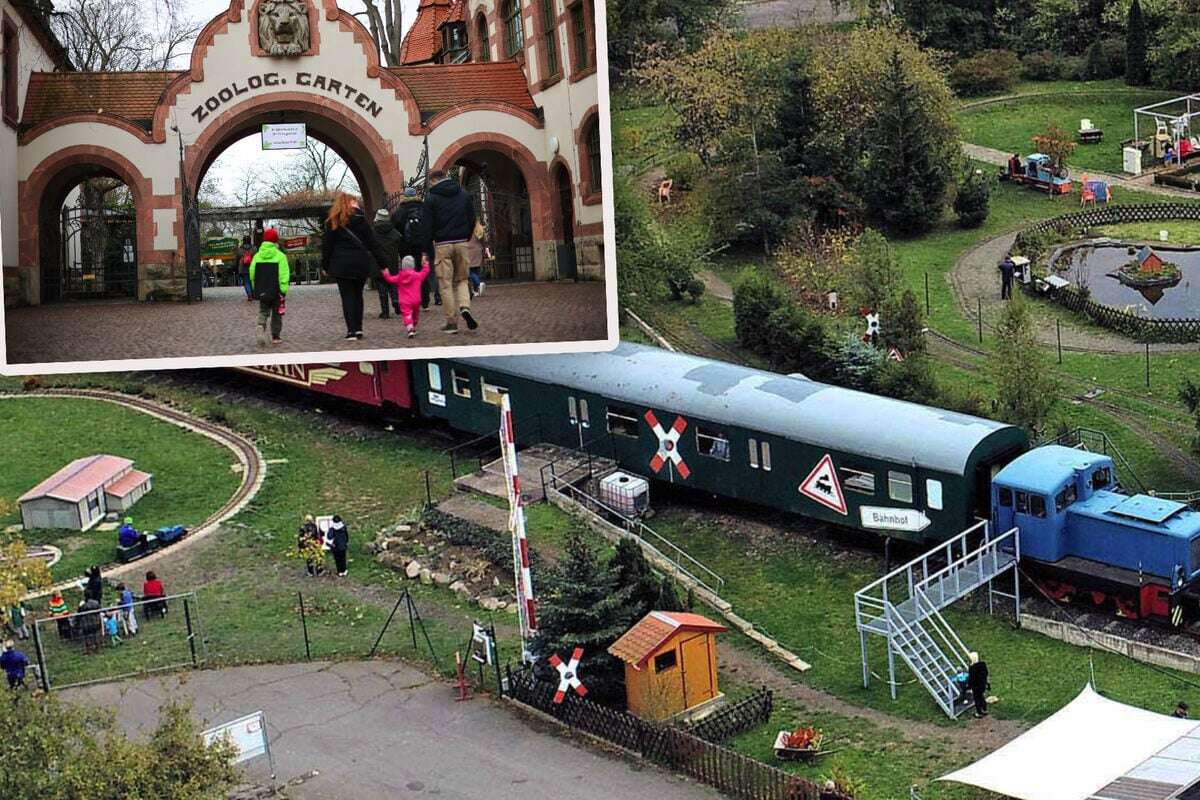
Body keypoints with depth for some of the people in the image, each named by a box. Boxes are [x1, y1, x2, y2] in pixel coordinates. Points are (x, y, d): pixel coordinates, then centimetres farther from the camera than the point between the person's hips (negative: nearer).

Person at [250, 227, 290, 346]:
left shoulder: (257, 256, 2)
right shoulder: (280, 256, -9)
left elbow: (252, 273, 5)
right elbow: (284, 275, -14)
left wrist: (255, 288, 15)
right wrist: (284, 289, -10)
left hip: (262, 291, 3)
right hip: (276, 291, -3)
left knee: (263, 311, 14)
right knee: (277, 313, 10)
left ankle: (261, 326, -14)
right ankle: (275, 336, 11)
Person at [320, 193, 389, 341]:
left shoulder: (332, 223, 2)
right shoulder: (360, 219, 1)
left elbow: (326, 245, 3)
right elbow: (373, 243, 0)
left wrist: (325, 266, 12)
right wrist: (383, 263, 2)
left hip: (341, 265, -1)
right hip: (361, 264, 1)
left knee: (347, 297, 2)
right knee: (358, 295, 13)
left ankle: (352, 330, -7)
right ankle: (358, 328, 8)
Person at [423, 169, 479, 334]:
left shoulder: (431, 198, -2)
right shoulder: (464, 194, 8)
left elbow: (428, 225, -3)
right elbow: (472, 220, 8)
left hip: (442, 244, -3)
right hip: (462, 243, 3)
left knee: (446, 284, 2)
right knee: (462, 279, 15)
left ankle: (452, 322, 1)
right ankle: (465, 307, -11)